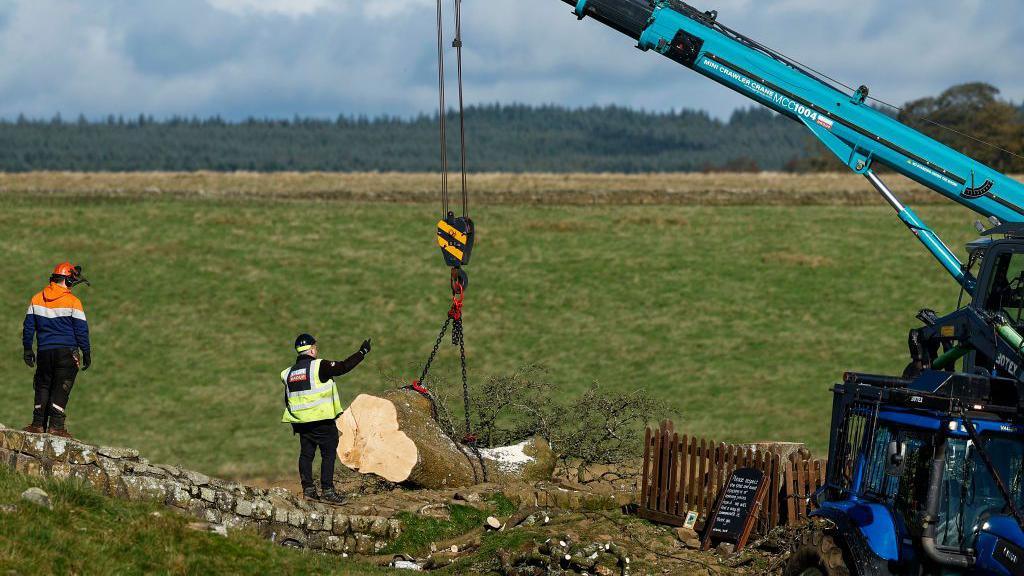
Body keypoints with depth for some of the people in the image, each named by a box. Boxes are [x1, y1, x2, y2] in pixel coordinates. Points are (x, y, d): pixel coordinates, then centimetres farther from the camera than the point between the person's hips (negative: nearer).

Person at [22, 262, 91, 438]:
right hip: (67, 351, -4)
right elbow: (81, 330, -5)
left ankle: (38, 424, 7)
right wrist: (86, 354, 4)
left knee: (43, 386, 12)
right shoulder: (72, 302, -7)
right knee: (61, 390, -2)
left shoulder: (37, 299, 6)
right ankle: (56, 425, -6)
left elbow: (28, 326, 9)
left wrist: (27, 349, 18)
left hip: (44, 351, 4)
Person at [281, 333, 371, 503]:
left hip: (300, 422, 6)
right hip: (322, 421, -6)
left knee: (306, 454, 12)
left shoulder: (289, 373, 11)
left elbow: (288, 400, 18)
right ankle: (327, 491, -6)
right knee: (329, 454, -2)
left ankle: (308, 489, 11)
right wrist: (362, 352, 0)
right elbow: (343, 367, -11)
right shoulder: (319, 366, -10)